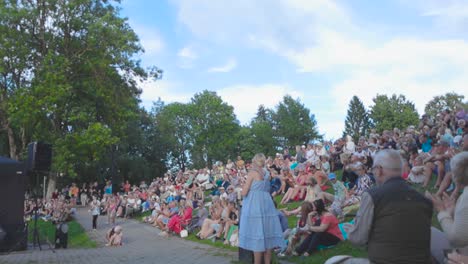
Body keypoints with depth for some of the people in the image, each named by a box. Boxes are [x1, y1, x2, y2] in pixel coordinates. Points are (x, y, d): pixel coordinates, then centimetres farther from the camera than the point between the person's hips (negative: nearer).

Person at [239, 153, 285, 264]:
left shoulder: (252, 172, -7)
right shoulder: (267, 173, 11)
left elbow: (244, 193, -8)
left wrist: (244, 189, 12)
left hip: (254, 207, -6)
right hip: (267, 205, 6)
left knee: (256, 236, -3)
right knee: (267, 236, 9)